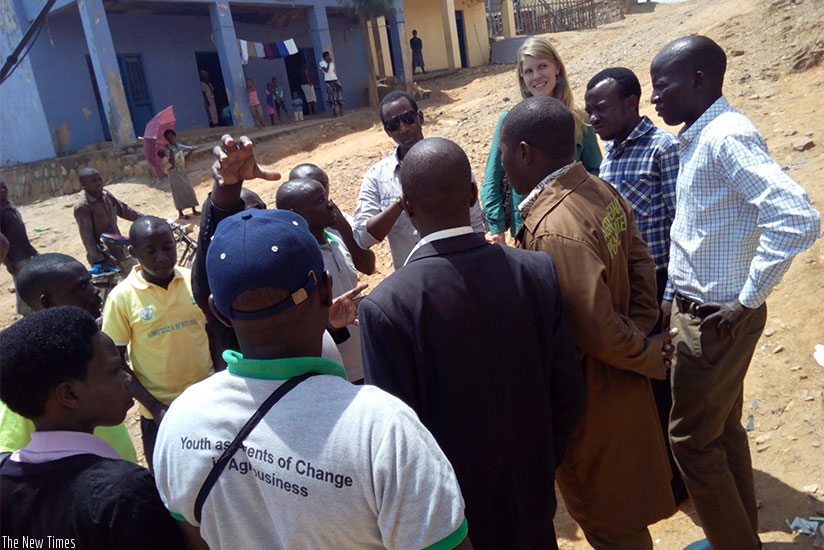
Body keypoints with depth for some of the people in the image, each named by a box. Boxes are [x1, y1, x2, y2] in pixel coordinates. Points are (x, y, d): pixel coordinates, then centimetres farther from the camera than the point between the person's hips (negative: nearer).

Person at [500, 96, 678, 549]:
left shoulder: (553, 229, -31)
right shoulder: (601, 190, -3)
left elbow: (597, 332, -27)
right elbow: (641, 265, 2)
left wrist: (646, 355, -11)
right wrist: (641, 333, -1)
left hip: (588, 395, -9)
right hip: (617, 383, 9)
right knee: (621, 499, 30)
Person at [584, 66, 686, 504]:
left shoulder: (663, 148, -13)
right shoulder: (609, 151, 10)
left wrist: (671, 295, -17)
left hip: (655, 284, -7)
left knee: (662, 381, 6)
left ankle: (677, 475, 27)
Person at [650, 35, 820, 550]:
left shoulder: (727, 136, -20)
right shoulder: (701, 136, 9)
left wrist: (747, 300, -23)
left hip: (716, 316, -9)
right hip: (703, 308, 9)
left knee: (691, 438, 4)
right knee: (723, 429, 20)